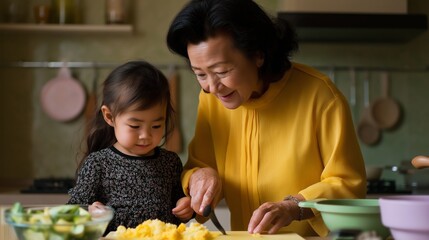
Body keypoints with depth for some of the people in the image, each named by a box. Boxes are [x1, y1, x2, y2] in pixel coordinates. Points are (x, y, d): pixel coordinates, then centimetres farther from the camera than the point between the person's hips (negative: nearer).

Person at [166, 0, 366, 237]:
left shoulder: (320, 94, -13)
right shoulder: (211, 97, -1)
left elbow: (349, 185, -9)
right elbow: (197, 165, 9)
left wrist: (293, 208, -23)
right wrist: (199, 176, -11)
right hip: (245, 236, 4)